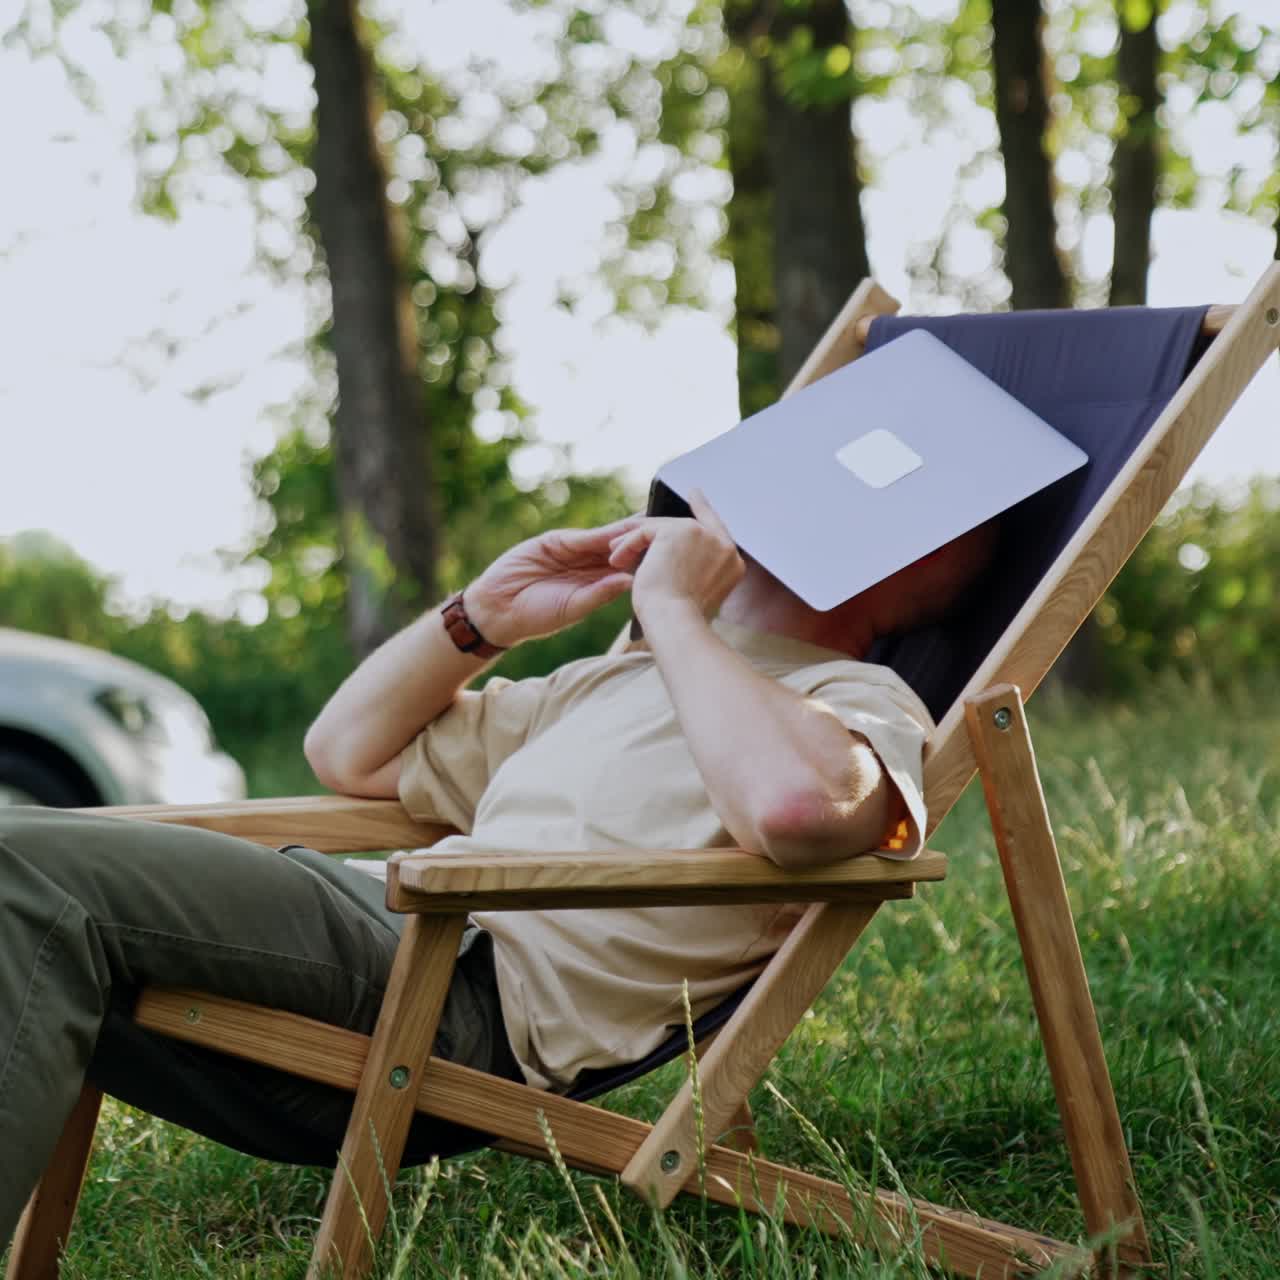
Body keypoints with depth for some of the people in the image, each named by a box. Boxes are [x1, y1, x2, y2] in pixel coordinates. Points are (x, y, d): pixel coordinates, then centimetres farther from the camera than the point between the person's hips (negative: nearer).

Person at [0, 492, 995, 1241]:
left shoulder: (863, 703, 7)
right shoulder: (621, 680, 32)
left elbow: (796, 805, -22)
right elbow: (349, 752, 36)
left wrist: (670, 605, -8)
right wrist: (486, 617, 22)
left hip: (481, 992, -9)